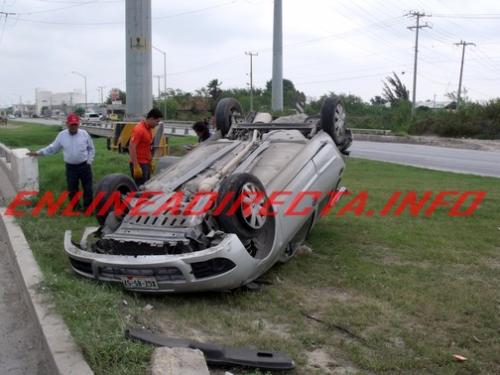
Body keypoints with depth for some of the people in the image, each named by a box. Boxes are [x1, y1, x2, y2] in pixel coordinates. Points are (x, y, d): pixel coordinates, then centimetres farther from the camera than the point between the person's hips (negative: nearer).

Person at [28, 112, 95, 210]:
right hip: (70, 167, 1)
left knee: (87, 188, 6)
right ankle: (75, 206, 28)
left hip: (84, 166, -1)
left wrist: (89, 161, -2)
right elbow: (52, 148, 8)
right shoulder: (61, 135, -2)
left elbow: (91, 149, 5)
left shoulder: (84, 134, -4)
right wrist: (38, 153, 4)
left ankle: (88, 207, 20)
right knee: (72, 189, 10)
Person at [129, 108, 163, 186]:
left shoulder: (149, 128, 11)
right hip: (139, 164, -9)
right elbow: (131, 147, -21)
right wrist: (136, 166, -24)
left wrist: (151, 161, 18)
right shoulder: (139, 129, -17)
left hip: (146, 163, 9)